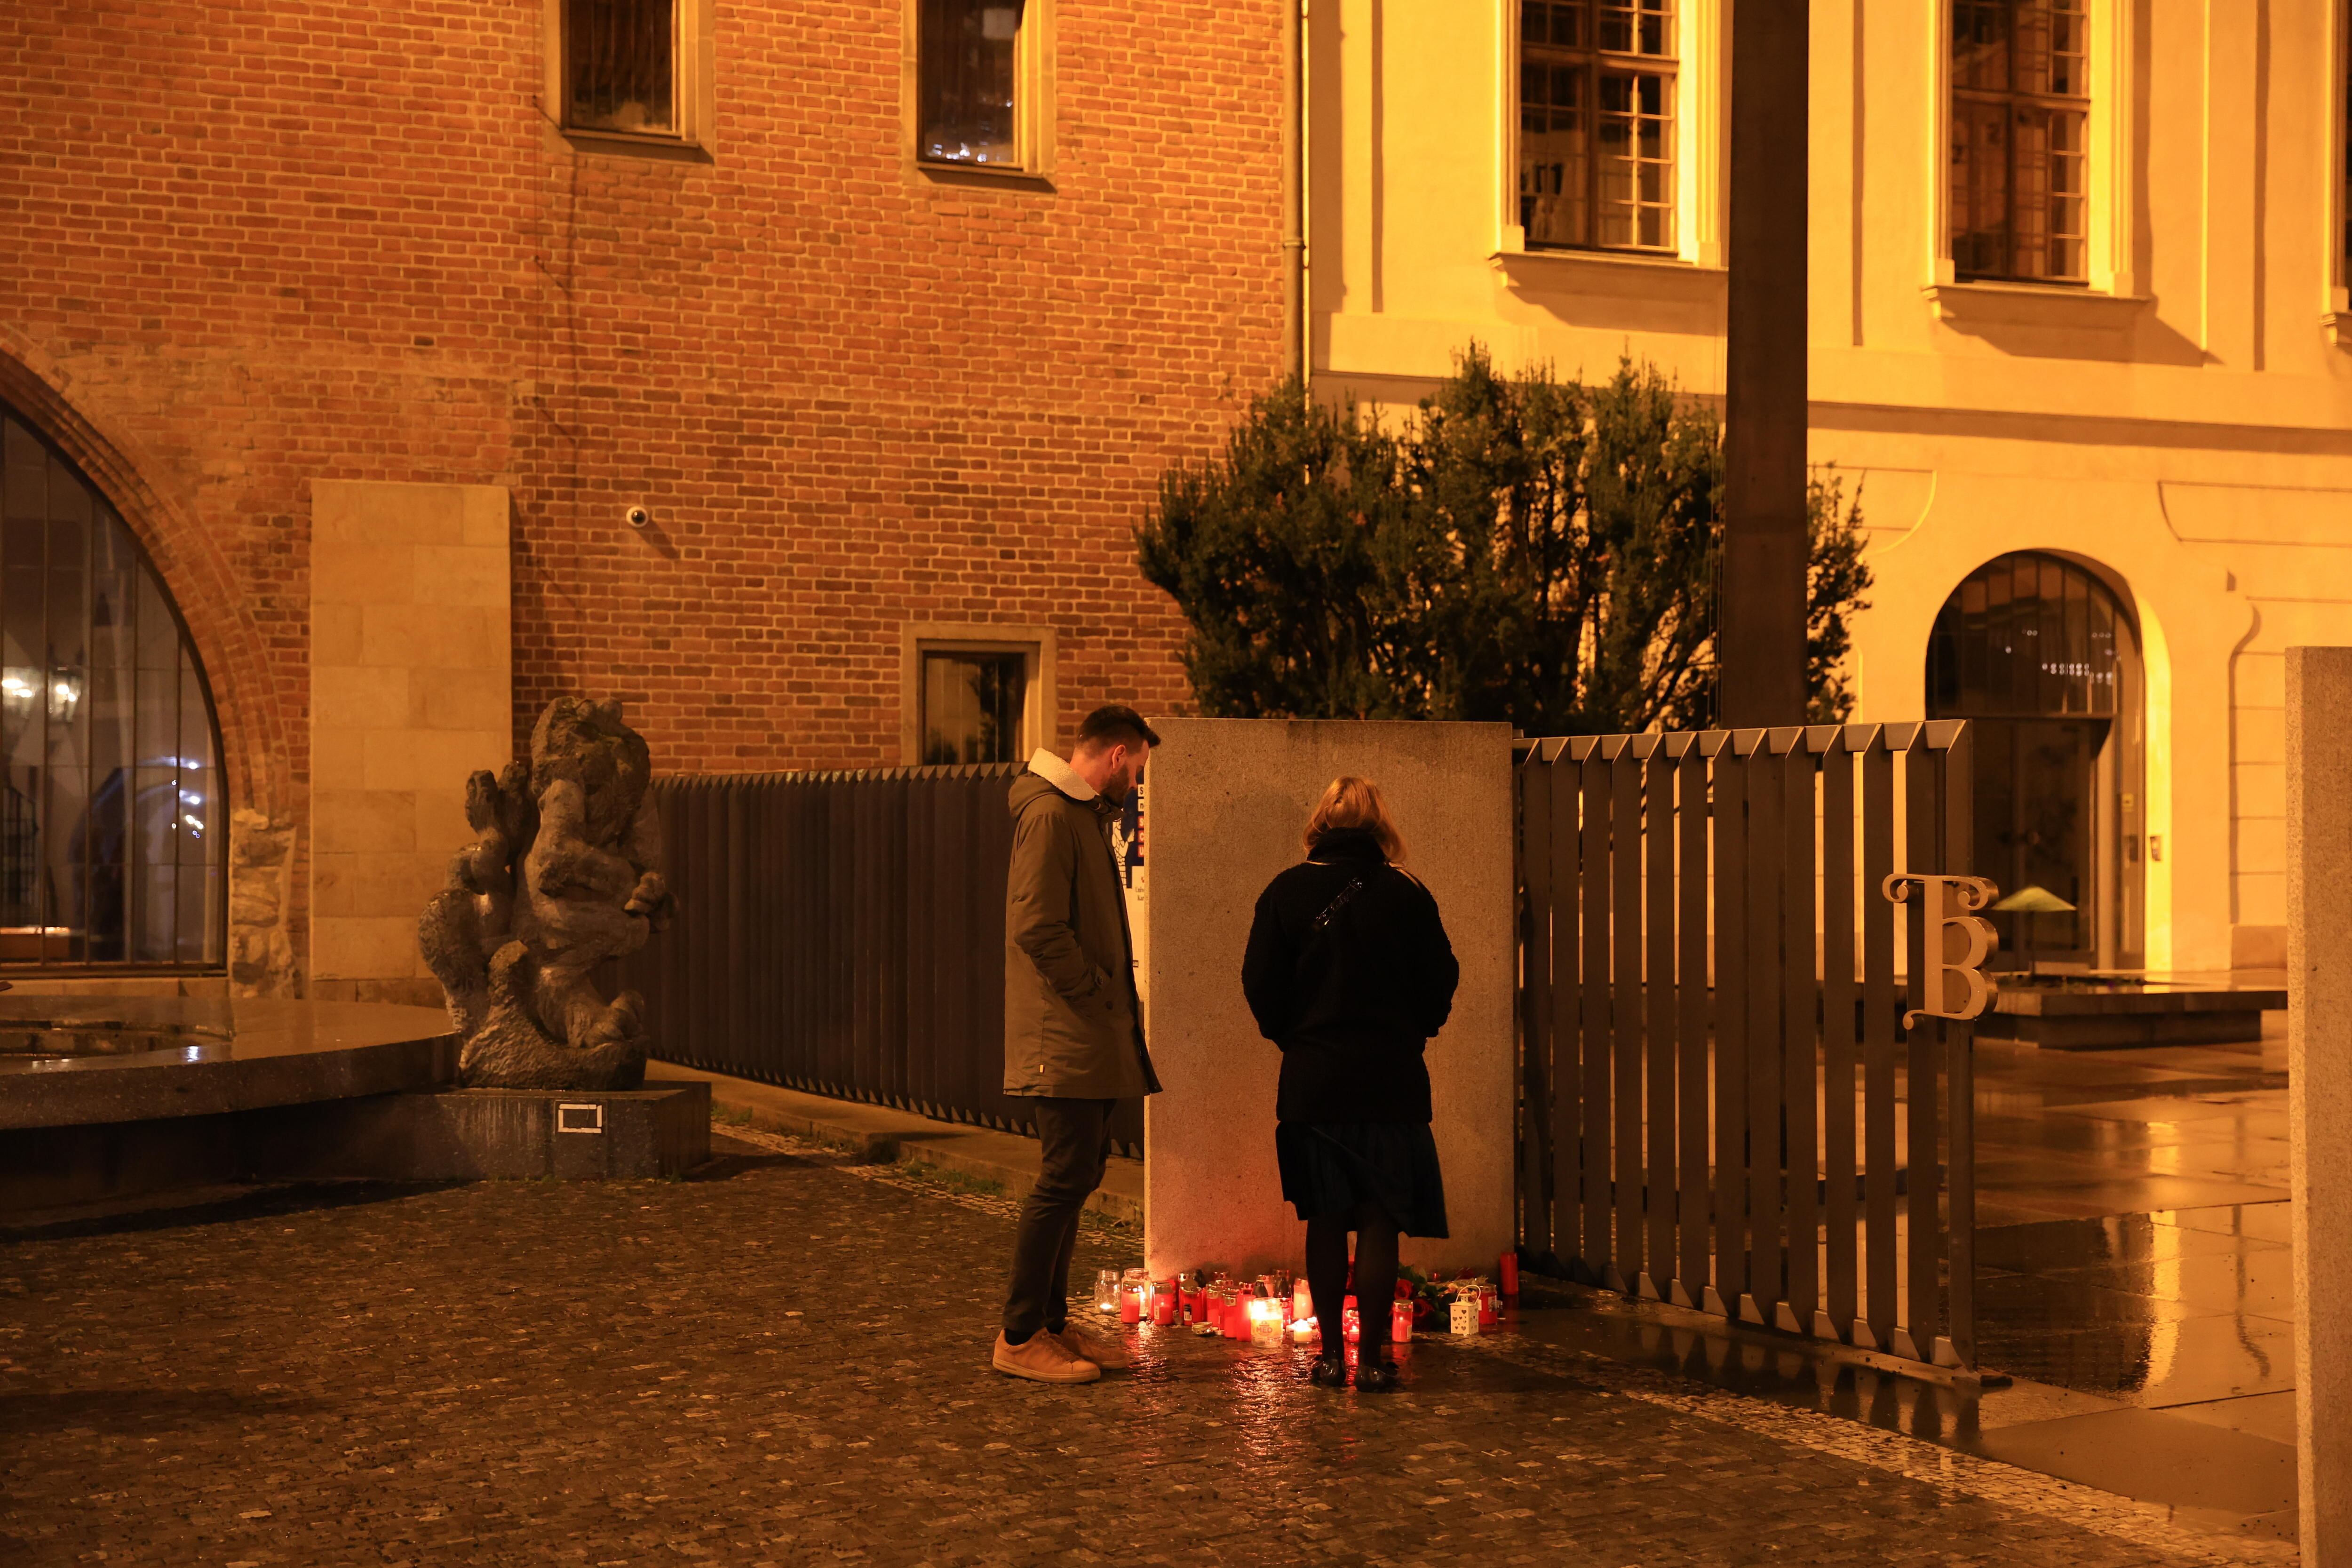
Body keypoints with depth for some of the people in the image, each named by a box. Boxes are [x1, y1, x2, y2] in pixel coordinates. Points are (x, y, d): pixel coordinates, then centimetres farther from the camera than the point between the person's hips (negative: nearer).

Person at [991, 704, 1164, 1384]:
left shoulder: (1086, 814, 19)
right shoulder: (1050, 816, -14)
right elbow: (1038, 927, -22)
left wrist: (1114, 999, 13)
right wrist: (1097, 991, -15)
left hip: (1092, 1040, 10)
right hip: (1063, 1039, -10)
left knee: (1076, 1176, 13)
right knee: (1064, 1180, -8)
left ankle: (1051, 1323, 20)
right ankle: (1020, 1336, -2)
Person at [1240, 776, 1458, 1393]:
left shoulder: (1287, 892, -2)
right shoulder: (1407, 895, -4)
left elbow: (1260, 983, -1)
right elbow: (1441, 982, 0)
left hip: (1313, 1082, 1)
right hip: (1392, 1082, -1)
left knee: (1325, 1221, 9)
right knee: (1380, 1222, 3)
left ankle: (1331, 1353, 12)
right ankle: (1372, 1358, 3)